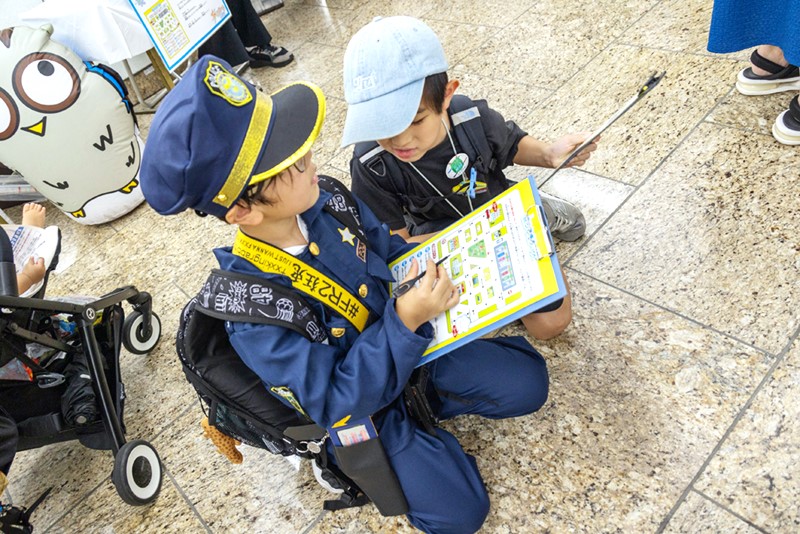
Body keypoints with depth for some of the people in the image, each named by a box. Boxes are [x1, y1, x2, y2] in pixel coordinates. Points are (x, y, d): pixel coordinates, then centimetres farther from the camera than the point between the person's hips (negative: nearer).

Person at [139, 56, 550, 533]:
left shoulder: (321, 199, -17)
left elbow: (386, 247, 4)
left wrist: (427, 260, -14)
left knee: (526, 385, 1)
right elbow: (338, 402, -29)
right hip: (356, 399, -5)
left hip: (407, 342, 5)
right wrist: (405, 323, -37)